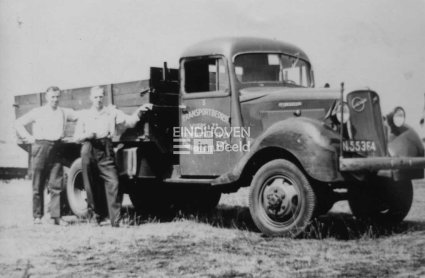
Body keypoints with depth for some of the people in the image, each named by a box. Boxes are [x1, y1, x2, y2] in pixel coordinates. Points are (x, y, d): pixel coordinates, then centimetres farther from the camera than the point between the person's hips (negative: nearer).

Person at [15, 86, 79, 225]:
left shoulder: (64, 112, 13)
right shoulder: (37, 112, 7)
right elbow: (18, 123, 10)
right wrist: (28, 138, 2)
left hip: (57, 149, 2)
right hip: (40, 147, -1)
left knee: (56, 185, -3)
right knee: (38, 185, 1)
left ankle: (56, 216, -1)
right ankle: (37, 216, 9)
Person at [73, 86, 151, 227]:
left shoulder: (112, 112, 12)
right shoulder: (84, 115, 15)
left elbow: (129, 121, 3)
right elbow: (77, 137, 14)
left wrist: (139, 111, -14)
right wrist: (87, 136, -7)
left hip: (106, 150, -2)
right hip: (89, 150, 2)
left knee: (113, 183, -14)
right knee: (91, 185, 4)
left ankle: (115, 220, -14)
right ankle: (98, 215, 20)